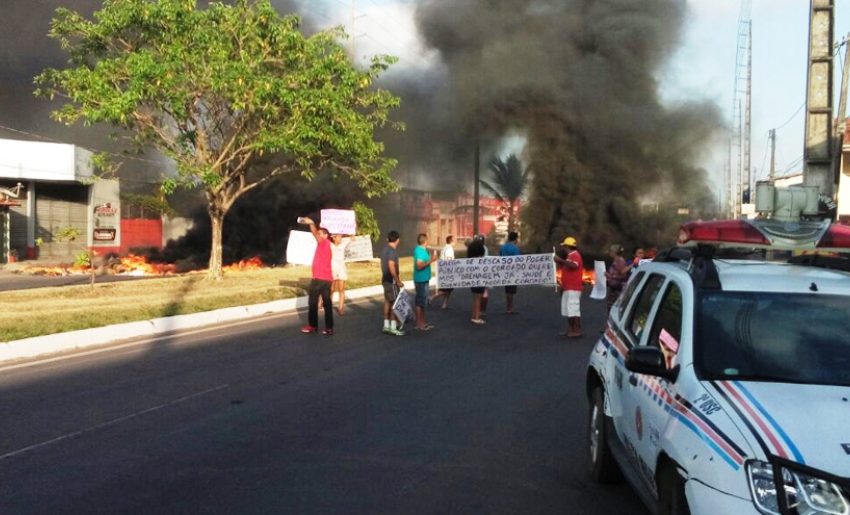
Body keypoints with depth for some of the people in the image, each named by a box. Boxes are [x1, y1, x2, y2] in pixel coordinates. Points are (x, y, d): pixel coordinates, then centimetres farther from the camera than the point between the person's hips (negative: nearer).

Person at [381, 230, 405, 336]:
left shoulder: (385, 249, 10)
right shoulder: (392, 251, -18)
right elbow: (391, 267, -25)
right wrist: (398, 281, -21)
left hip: (386, 279, 9)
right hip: (391, 280, -9)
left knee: (387, 301, 13)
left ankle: (386, 325, 17)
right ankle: (393, 327, -4)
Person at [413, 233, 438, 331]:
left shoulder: (422, 250, 11)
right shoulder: (419, 250, -18)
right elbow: (419, 266, -23)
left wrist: (431, 259, 16)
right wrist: (431, 261, -22)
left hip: (424, 279, 10)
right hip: (421, 279, -10)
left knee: (423, 301, 15)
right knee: (420, 302, -4)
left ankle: (423, 322, 22)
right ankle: (419, 324, 2)